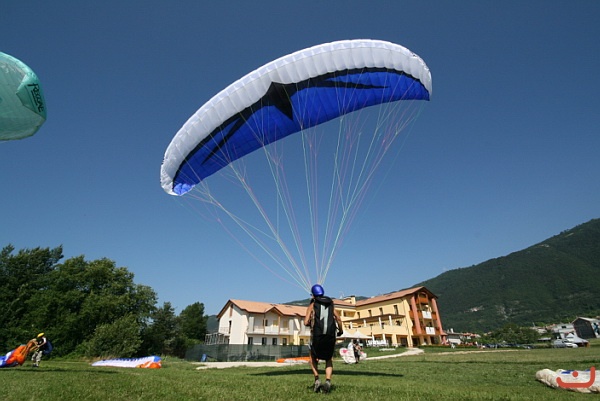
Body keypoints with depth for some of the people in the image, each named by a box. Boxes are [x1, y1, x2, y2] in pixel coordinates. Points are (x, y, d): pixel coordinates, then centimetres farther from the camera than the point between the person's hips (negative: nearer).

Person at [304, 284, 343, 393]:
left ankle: (317, 379, 8)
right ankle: (328, 381, 1)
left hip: (317, 335, -2)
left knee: (313, 358, 23)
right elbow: (338, 319, 4)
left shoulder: (312, 305, 6)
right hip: (330, 336, 2)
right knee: (329, 360, 20)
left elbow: (306, 322, -2)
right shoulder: (330, 304, 14)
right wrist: (340, 330, 19)